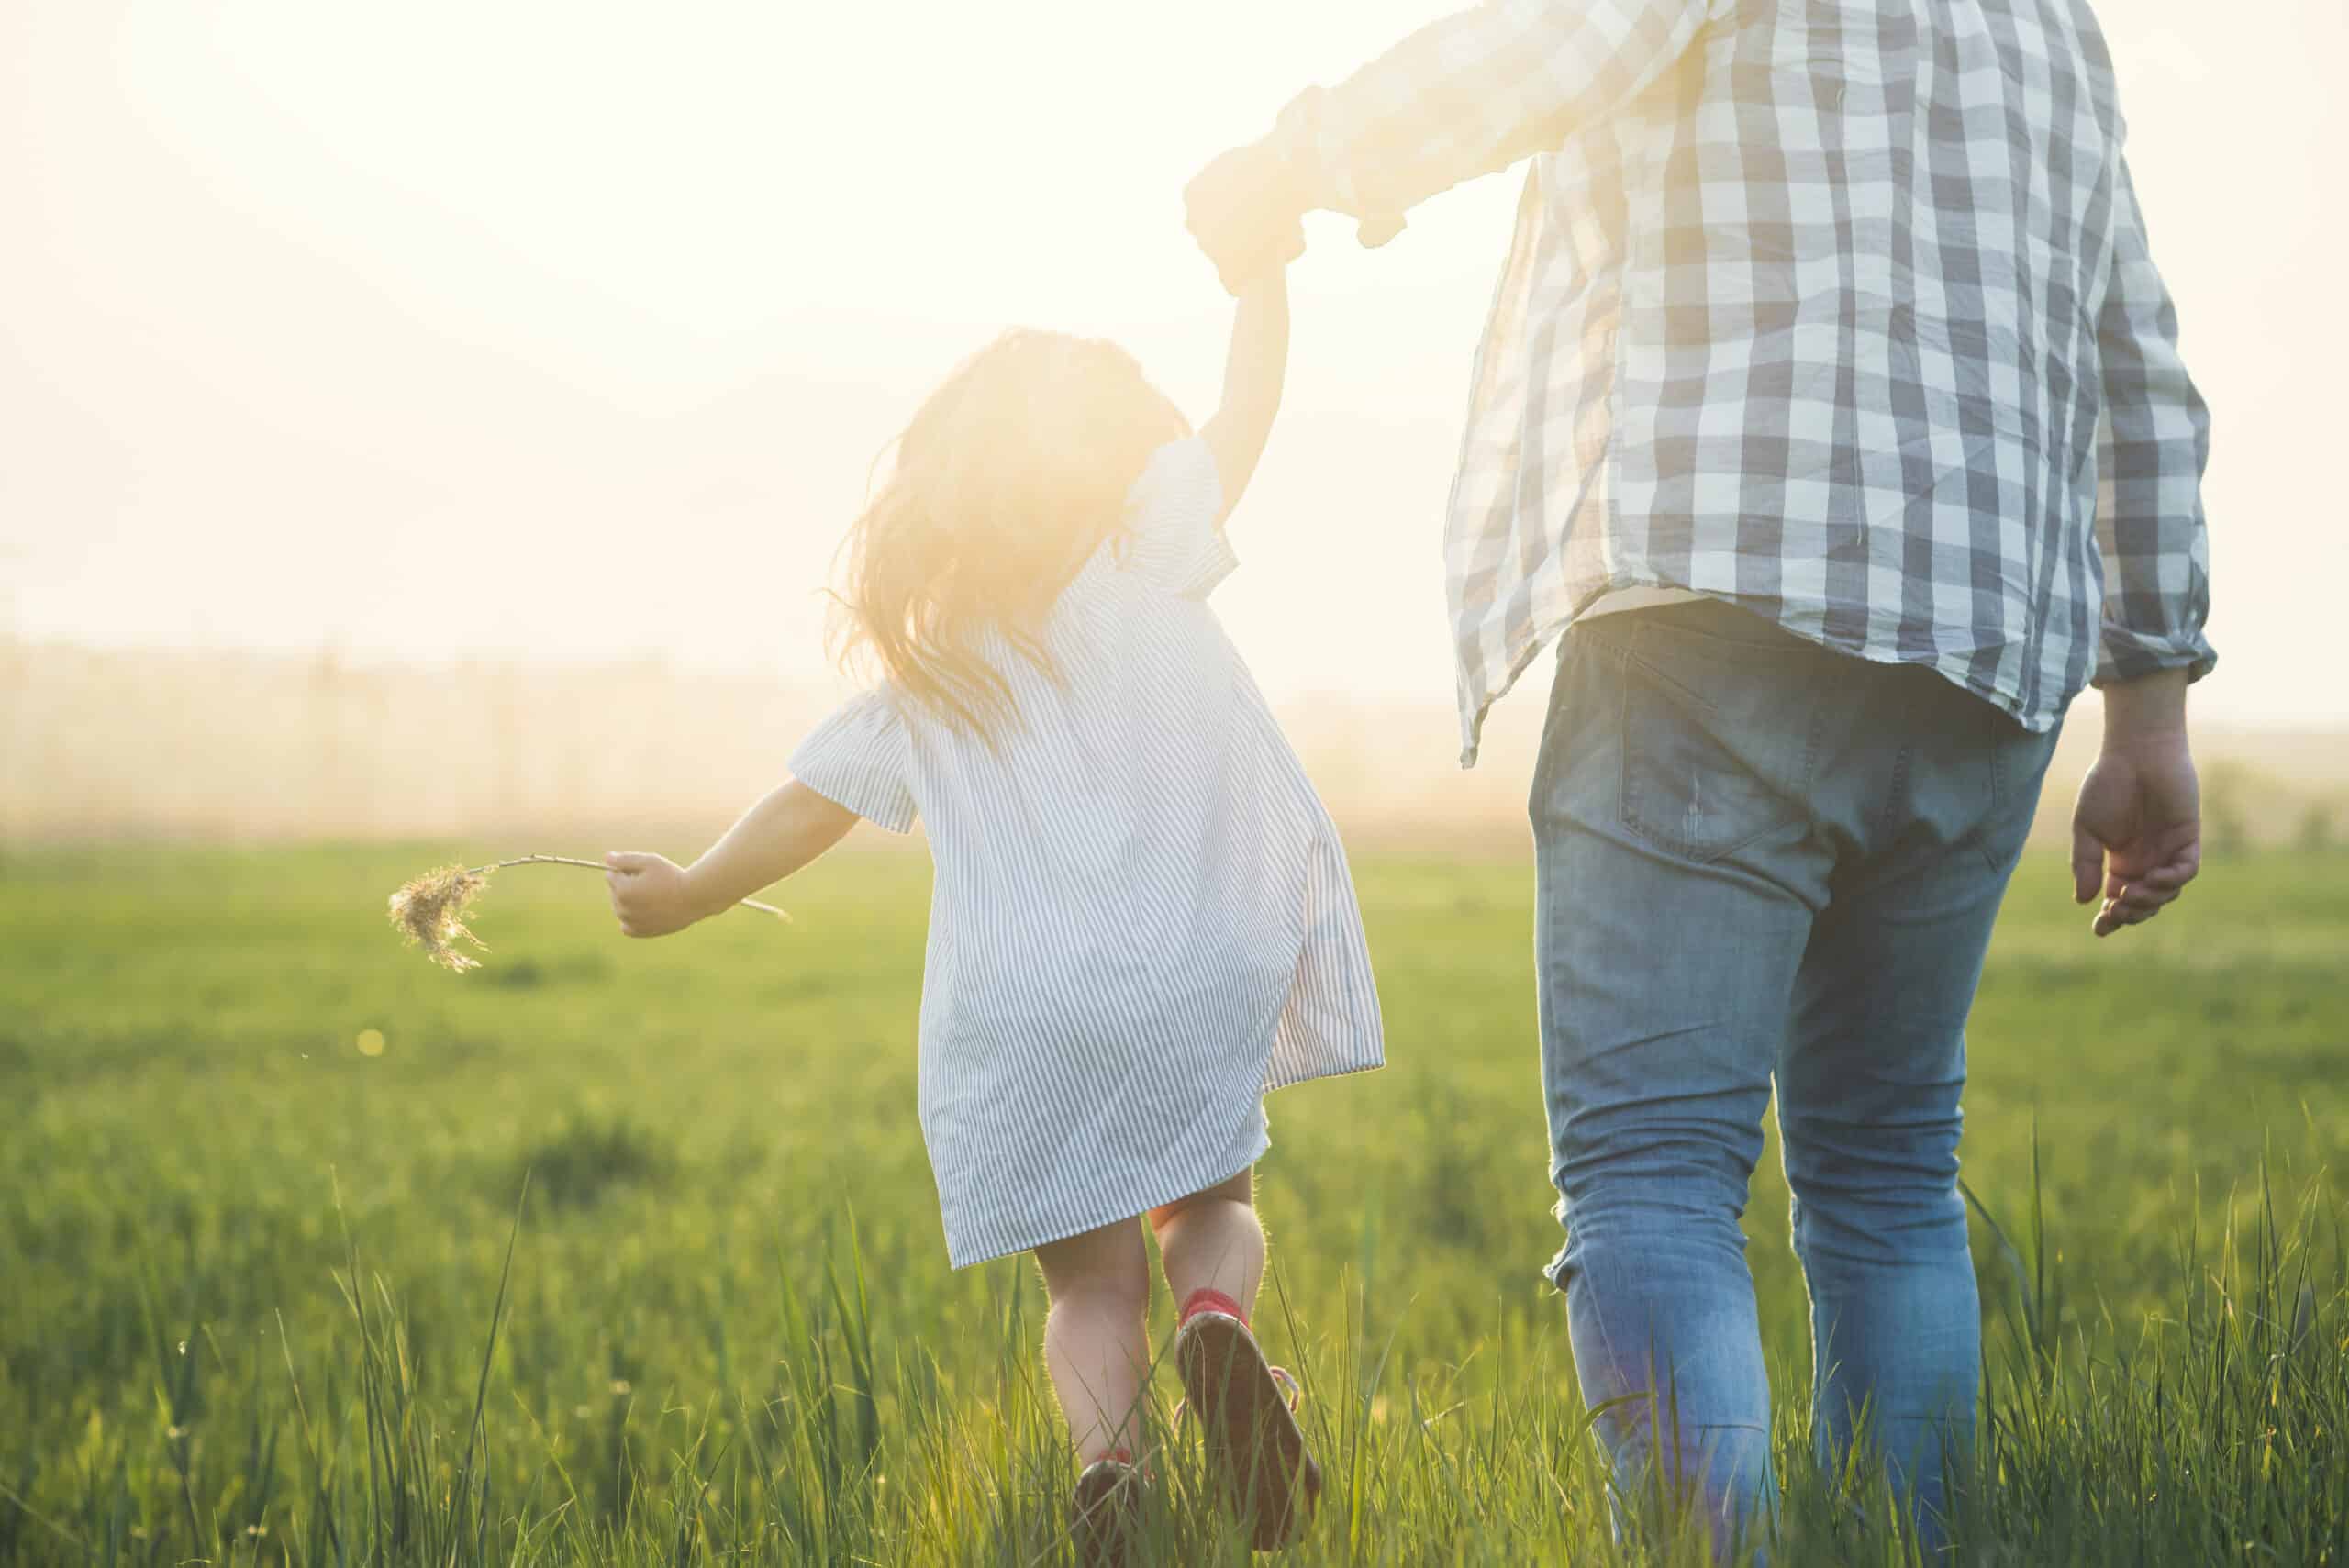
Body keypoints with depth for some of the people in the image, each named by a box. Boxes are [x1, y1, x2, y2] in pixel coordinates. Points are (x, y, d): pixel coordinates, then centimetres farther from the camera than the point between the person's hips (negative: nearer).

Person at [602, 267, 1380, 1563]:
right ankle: (1216, 1318, -14)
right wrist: (1263, 267, 24)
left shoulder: (919, 674, 13)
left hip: (1012, 1024, 2)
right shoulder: (1140, 554, 5)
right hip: (1193, 984, -1)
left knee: (1091, 1285, 11)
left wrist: (687, 894, 32)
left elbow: (808, 804, 16)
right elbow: (1243, 412, 10)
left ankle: (1106, 1450, -21)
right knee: (1214, 1203, 22)